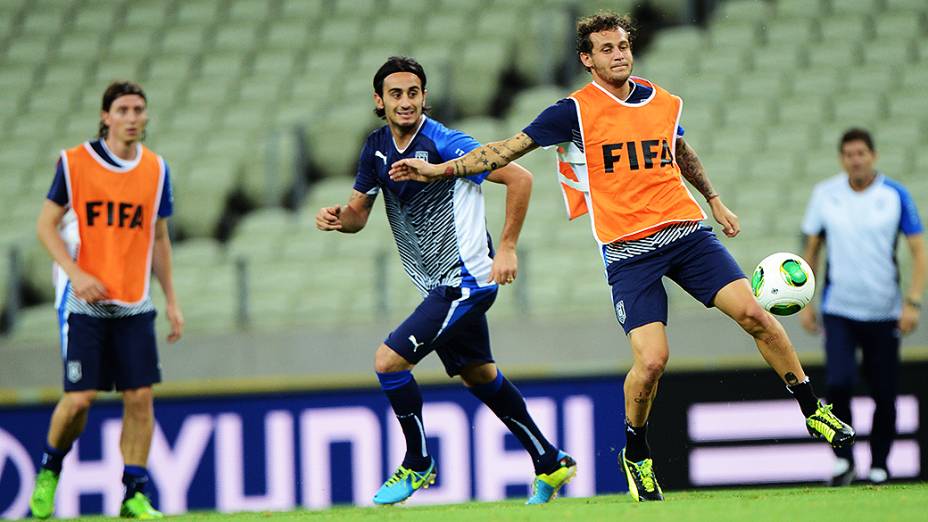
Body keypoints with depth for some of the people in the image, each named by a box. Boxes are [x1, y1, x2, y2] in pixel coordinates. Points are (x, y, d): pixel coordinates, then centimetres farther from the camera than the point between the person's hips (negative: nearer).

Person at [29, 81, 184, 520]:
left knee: (140, 396, -6)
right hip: (84, 302, -3)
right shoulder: (74, 163, -4)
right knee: (79, 399, -7)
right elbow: (46, 225, -2)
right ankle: (50, 469, 20)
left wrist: (171, 300, 11)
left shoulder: (156, 169, 7)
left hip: (135, 305, 3)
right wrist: (75, 273, -16)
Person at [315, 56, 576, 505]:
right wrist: (338, 217, -13)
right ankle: (550, 463, 33)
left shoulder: (443, 143, -19)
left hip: (465, 280, -9)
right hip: (438, 285, 9)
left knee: (389, 360, -14)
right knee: (477, 375, 20)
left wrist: (507, 247, -20)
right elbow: (359, 213, 11)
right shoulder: (377, 147, 4)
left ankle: (417, 464, 4)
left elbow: (519, 178, -18)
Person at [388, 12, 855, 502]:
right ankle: (636, 455, 10)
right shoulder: (576, 111, -4)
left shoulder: (664, 102, 9)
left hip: (686, 231, 4)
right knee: (651, 359, -16)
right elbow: (508, 149, -4)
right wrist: (439, 169, -9)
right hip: (627, 250, -4)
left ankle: (814, 410, 9)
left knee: (753, 313, -10)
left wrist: (714, 199, 35)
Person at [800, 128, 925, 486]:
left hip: (884, 313, 0)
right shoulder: (824, 195, 1)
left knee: (884, 396, 2)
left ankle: (878, 467, 18)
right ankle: (843, 460, -2)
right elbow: (811, 250, 11)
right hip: (838, 311, 0)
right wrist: (804, 303, 6)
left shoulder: (895, 195, -3)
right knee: (838, 383, -18)